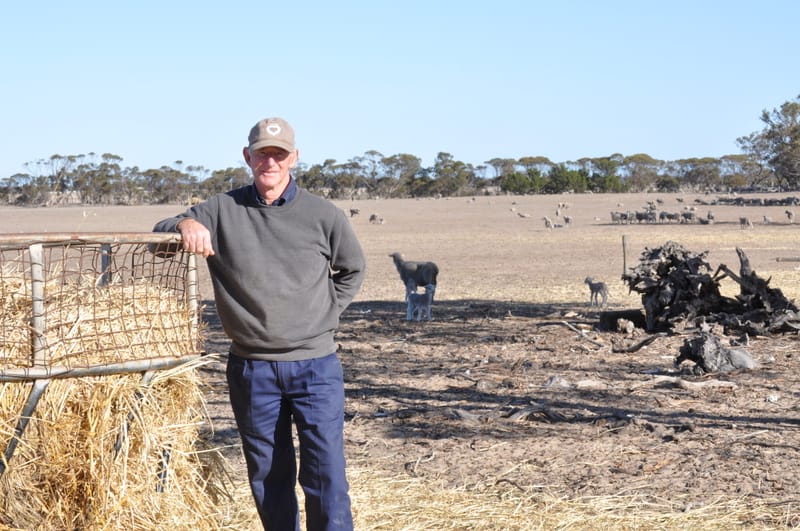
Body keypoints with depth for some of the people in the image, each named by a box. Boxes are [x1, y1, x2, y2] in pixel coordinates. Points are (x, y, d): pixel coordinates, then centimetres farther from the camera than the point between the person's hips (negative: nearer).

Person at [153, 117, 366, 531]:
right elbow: (159, 236, 1)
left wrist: (324, 314, 4)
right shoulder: (222, 210, 2)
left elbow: (352, 269, 16)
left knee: (326, 476, -5)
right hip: (251, 369, 1)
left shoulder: (323, 215, 2)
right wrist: (184, 224, -22)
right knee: (267, 477, 11)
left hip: (315, 367, -1)